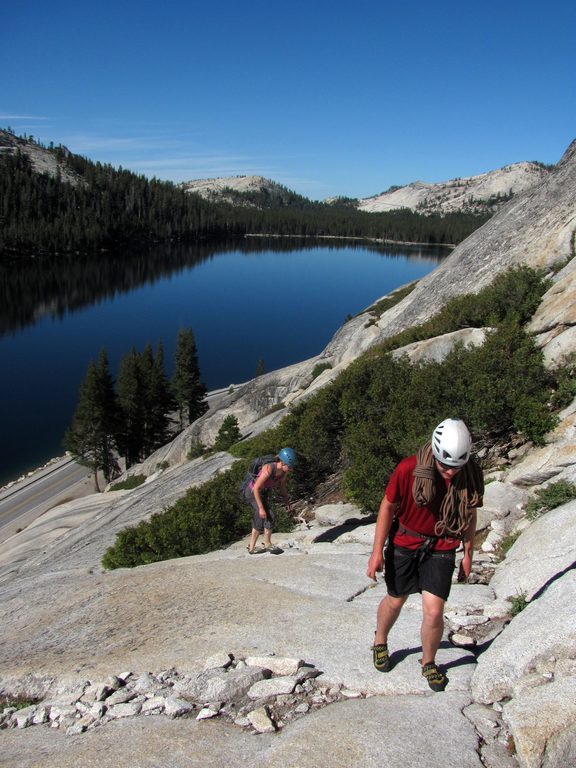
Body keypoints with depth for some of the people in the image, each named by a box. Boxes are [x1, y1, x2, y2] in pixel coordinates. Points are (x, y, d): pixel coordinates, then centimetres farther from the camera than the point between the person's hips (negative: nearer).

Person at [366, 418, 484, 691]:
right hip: (405, 543, -1)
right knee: (395, 601, 16)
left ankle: (428, 663, 24)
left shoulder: (472, 474, -16)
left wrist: (468, 554, 8)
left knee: (434, 612, -5)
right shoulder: (408, 469, -25)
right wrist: (377, 551, -10)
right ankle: (380, 642, 47)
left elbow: (470, 515, 1)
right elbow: (388, 507, -12)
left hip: (441, 548, 1)